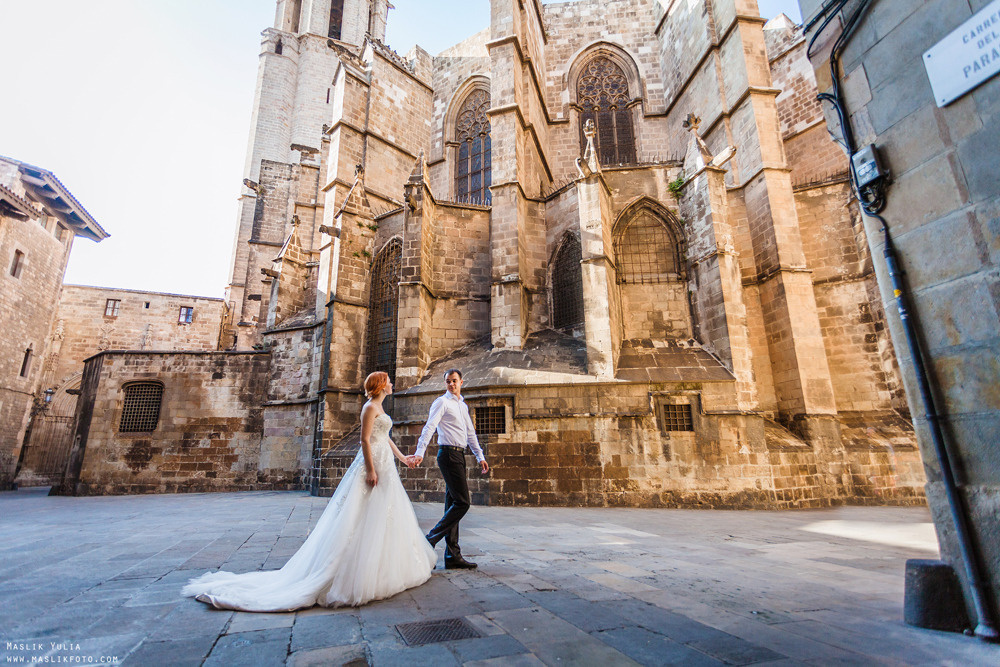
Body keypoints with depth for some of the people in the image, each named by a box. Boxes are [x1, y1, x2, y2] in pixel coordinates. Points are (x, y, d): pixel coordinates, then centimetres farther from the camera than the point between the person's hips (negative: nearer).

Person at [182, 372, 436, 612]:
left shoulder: (379, 408, 16)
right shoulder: (370, 407, -13)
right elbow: (365, 439, -19)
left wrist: (402, 457, 26)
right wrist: (371, 470, -23)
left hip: (384, 466, 10)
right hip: (374, 465, -10)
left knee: (384, 517, 14)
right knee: (367, 518, -5)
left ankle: (386, 568, 24)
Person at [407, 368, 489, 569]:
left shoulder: (463, 405, 20)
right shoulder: (442, 402, -4)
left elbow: (470, 433, 25)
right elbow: (429, 427, -16)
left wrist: (480, 457, 23)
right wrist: (420, 452, -28)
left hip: (459, 455, 8)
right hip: (449, 454, -8)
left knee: (453, 504, 9)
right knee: (462, 502, -11)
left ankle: (453, 556, 14)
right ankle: (431, 539, -1)